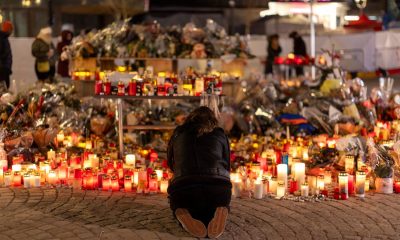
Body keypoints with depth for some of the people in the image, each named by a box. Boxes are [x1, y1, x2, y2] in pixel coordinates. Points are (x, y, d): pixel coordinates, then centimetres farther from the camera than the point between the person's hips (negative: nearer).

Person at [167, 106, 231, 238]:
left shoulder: (178, 134, 22)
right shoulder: (220, 134, 19)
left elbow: (171, 163, 35)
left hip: (183, 185, 0)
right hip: (218, 186, 0)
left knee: (178, 204, 33)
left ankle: (182, 213, -4)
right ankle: (221, 211, -5)